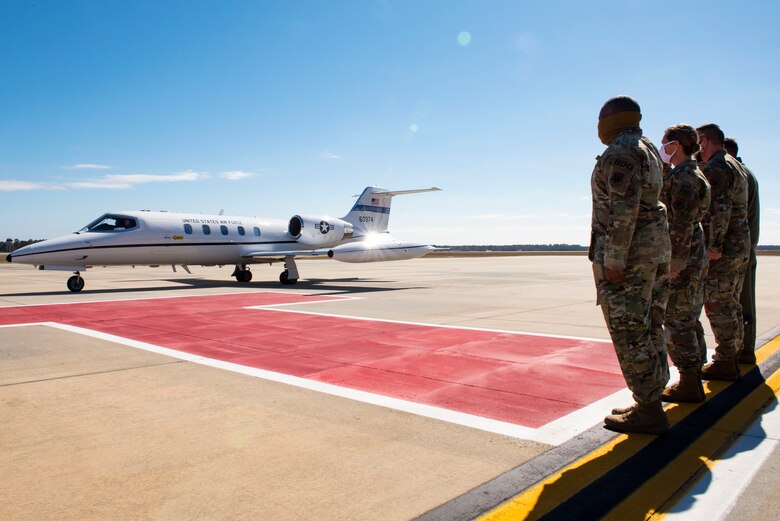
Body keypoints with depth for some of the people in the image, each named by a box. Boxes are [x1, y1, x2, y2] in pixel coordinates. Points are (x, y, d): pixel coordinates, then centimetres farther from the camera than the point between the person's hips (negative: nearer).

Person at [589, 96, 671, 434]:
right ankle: (650, 403, 22)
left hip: (625, 251, -10)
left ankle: (649, 413, 2)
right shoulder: (647, 149, 18)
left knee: (629, 333, -5)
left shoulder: (620, 152, -13)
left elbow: (624, 209, -21)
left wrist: (613, 260, -21)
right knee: (646, 328, 13)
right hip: (653, 247, 10)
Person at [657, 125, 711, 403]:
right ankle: (693, 378, 26)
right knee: (689, 319, 16)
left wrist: (675, 263, -21)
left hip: (681, 258, -10)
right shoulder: (694, 175, 17)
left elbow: (683, 224, -22)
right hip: (694, 258, 11)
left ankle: (689, 385, 1)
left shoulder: (682, 177, -15)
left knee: (677, 321, -5)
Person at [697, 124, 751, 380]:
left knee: (717, 305, -5)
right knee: (731, 303, 16)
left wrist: (714, 246, -22)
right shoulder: (735, 166, 20)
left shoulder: (714, 168, -12)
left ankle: (725, 363, 0)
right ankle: (732, 354, 25)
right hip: (742, 244, 10)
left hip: (723, 248, -10)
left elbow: (720, 209, -22)